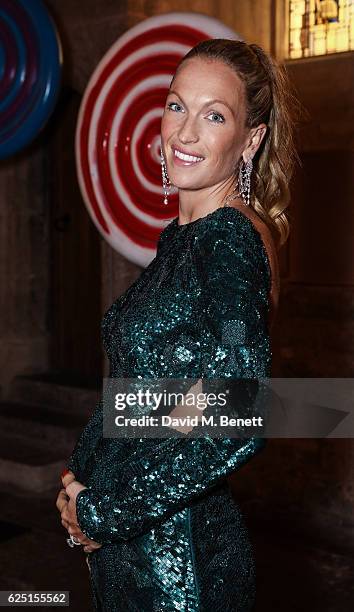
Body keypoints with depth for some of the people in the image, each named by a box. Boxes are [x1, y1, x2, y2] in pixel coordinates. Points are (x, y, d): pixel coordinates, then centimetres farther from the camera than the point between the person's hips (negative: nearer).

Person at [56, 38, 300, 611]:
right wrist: (83, 472, 2)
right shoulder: (182, 234, 6)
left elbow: (238, 427, -29)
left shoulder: (230, 240, -20)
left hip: (178, 560, -8)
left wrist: (99, 512, -18)